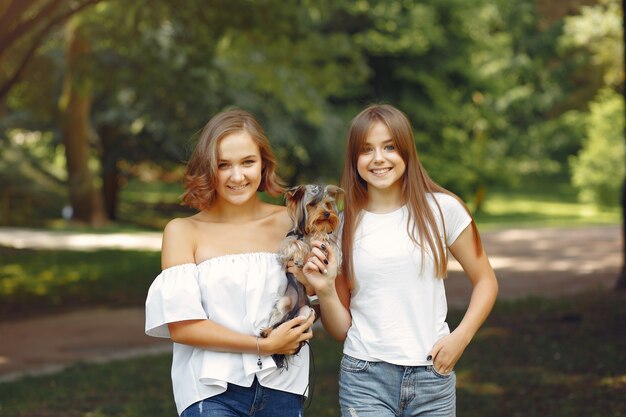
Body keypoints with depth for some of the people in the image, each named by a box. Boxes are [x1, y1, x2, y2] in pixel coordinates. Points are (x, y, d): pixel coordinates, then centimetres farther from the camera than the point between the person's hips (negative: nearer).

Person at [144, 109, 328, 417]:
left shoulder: (290, 223, 5)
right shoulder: (183, 232, -1)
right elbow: (180, 326, -8)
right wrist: (263, 345, -11)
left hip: (282, 388, 3)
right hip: (214, 390, -2)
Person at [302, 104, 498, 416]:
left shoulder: (442, 209, 0)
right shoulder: (343, 224, 4)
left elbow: (485, 282, 8)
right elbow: (341, 330, 7)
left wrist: (460, 337, -5)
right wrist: (325, 291, -12)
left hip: (432, 377, 0)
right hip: (365, 379, 0)